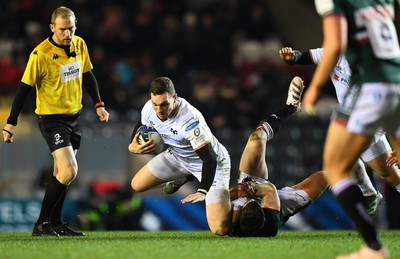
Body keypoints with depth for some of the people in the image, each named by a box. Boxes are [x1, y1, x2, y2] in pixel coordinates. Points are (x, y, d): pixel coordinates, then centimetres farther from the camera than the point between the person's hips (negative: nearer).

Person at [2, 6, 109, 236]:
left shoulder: (80, 45, 0)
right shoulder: (41, 54, -18)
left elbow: (87, 76, 16)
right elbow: (25, 88, -13)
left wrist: (98, 104, 10)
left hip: (74, 117, 7)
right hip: (51, 118, -7)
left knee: (62, 173, 11)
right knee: (69, 171, -18)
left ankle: (55, 223, 21)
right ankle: (41, 224, -10)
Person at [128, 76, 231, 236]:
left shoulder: (189, 119, -39)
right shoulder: (149, 109, -18)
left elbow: (209, 158, -39)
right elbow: (141, 126, 8)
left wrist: (202, 192, -50)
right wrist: (133, 146, -13)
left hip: (211, 163, -7)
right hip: (177, 156, 7)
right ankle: (184, 180, 27)